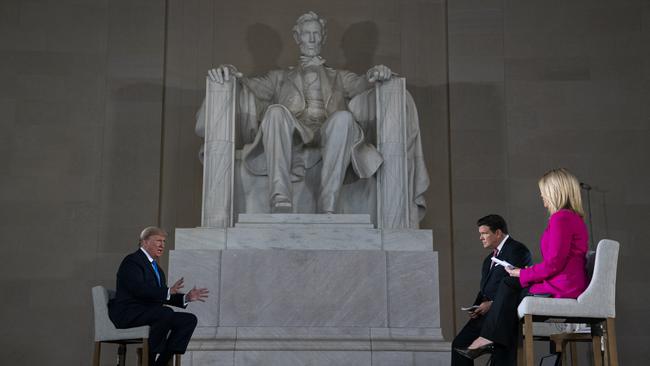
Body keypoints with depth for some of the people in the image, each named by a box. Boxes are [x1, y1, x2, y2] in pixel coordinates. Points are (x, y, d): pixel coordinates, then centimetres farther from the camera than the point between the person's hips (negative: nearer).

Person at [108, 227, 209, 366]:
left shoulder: (157, 269, 22)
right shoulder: (132, 261, -6)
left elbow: (162, 297, 18)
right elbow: (139, 289, -21)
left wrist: (186, 298, 3)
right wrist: (168, 291, -27)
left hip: (149, 312, 9)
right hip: (128, 313, -9)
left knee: (189, 319, -7)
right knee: (166, 313, -34)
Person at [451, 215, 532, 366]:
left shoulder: (517, 250, -5)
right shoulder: (489, 259, 24)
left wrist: (492, 304, -17)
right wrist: (477, 307, 4)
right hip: (487, 312, 9)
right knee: (459, 343, -6)